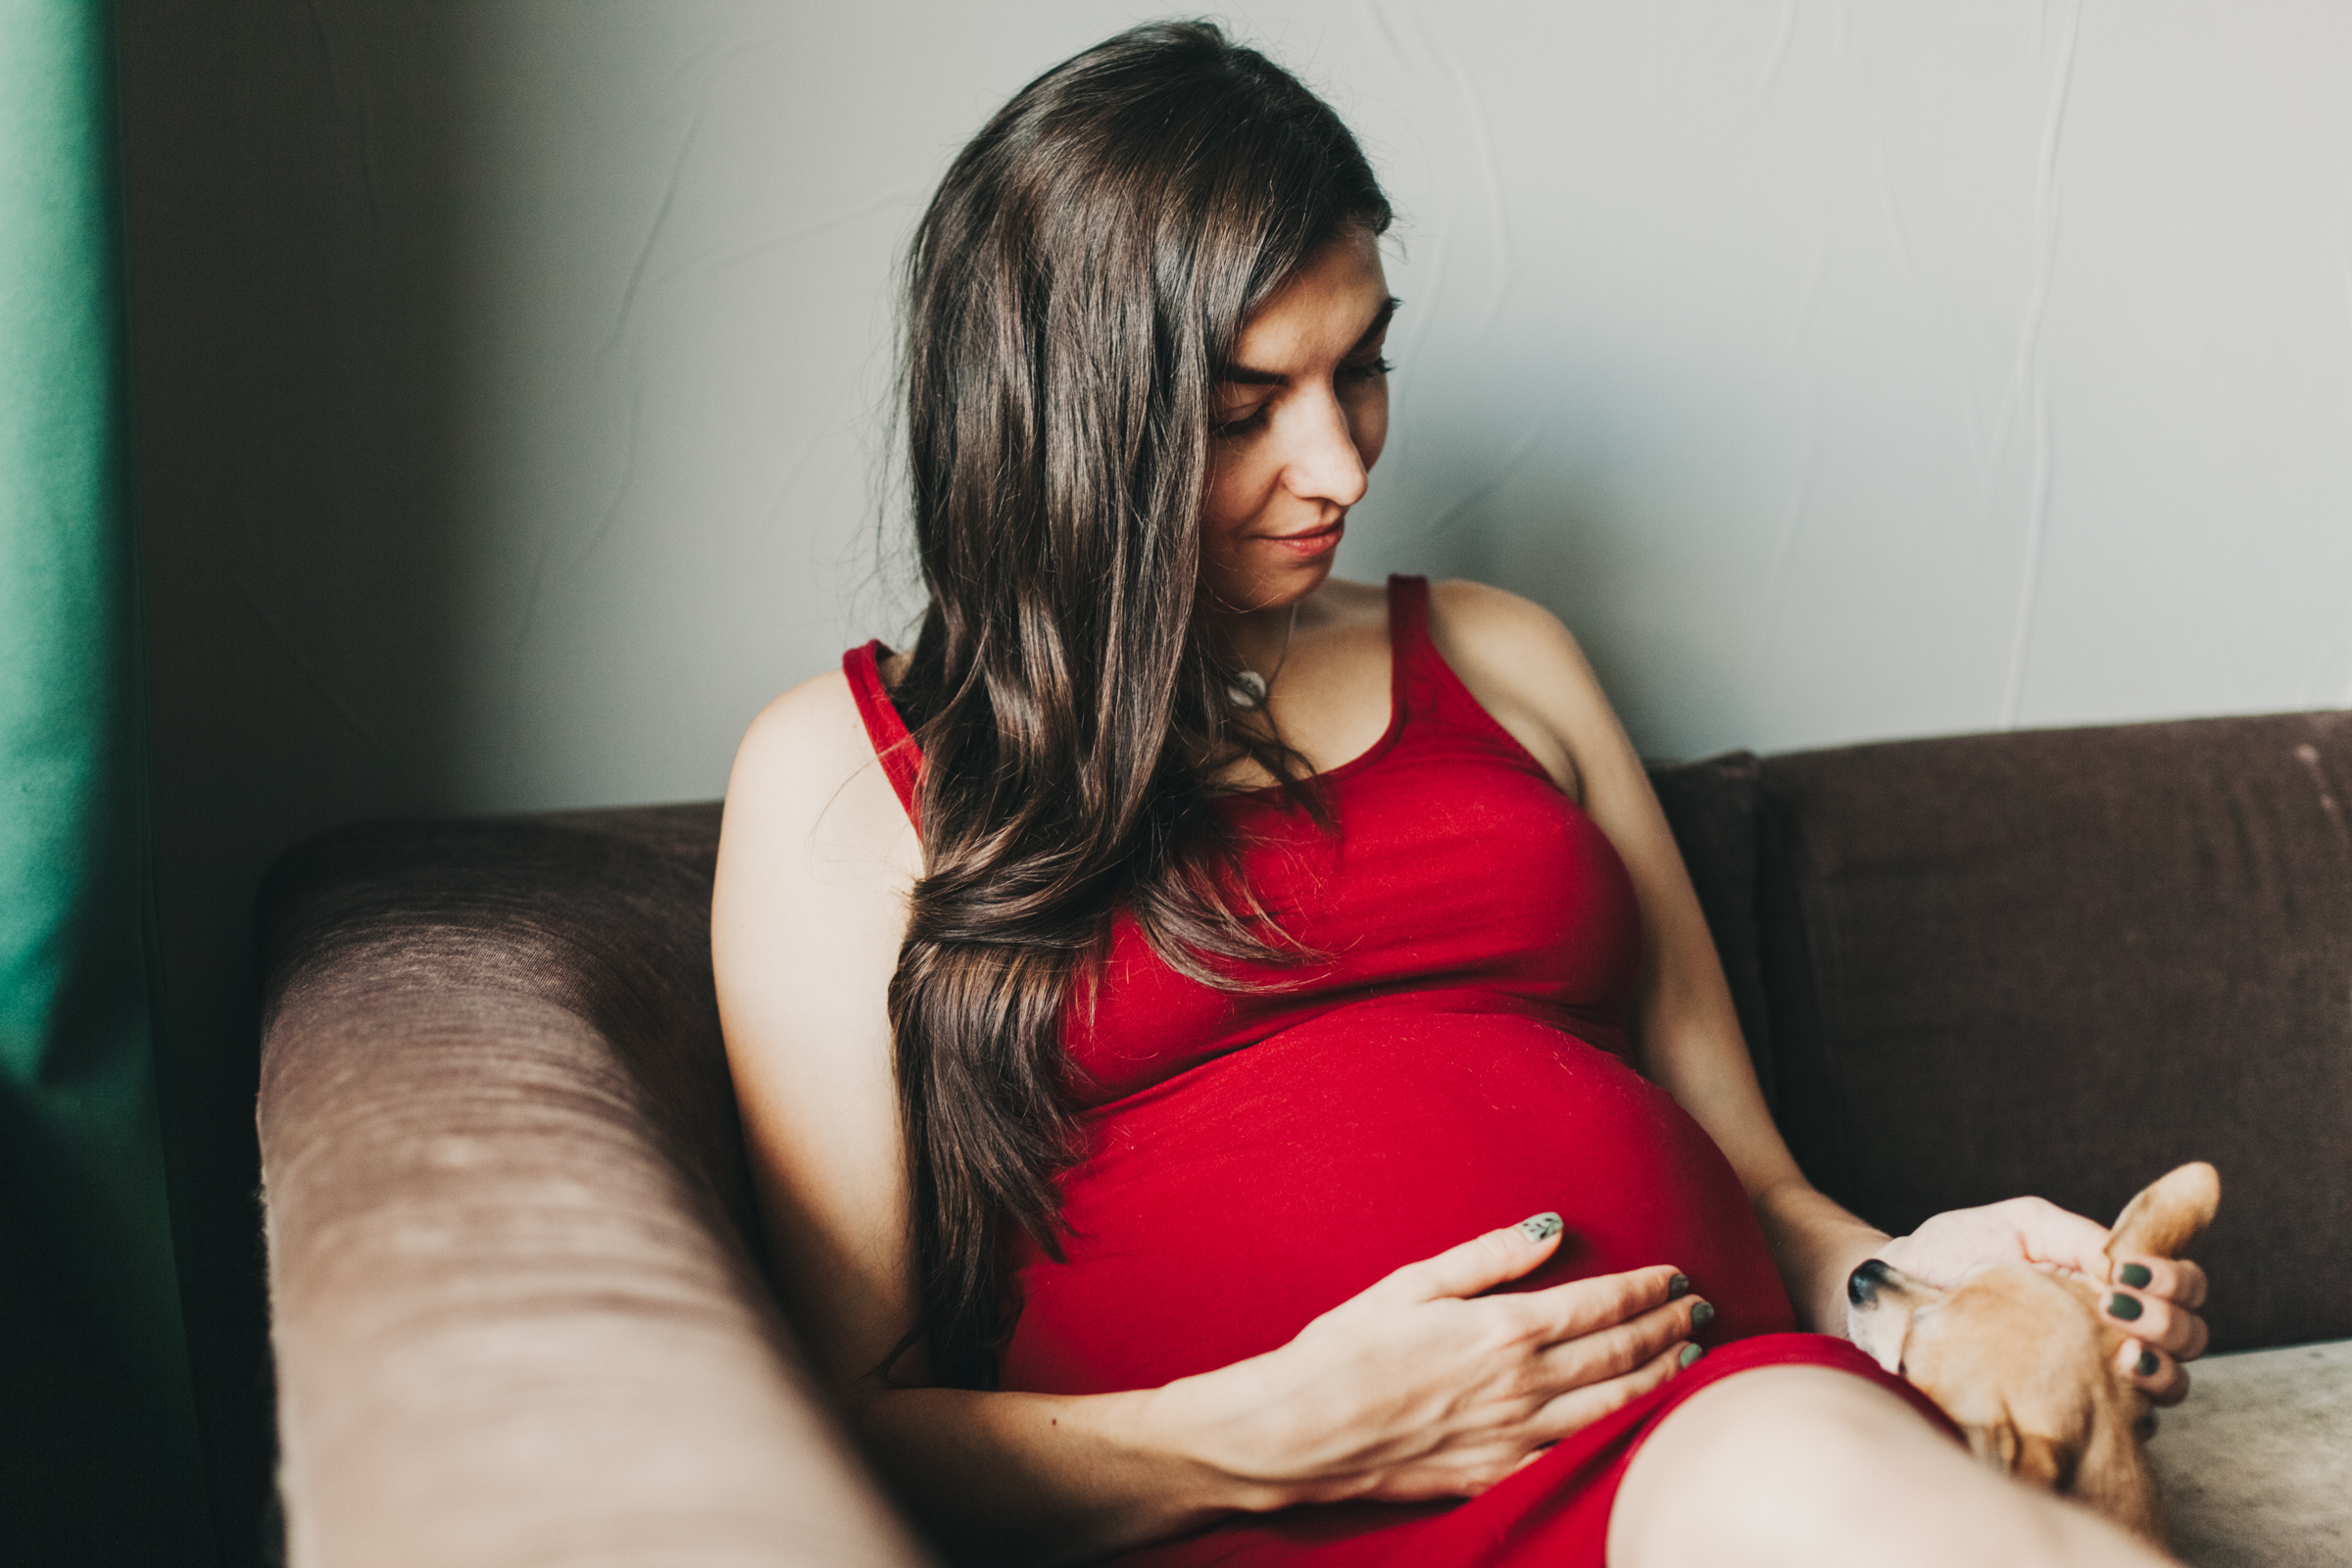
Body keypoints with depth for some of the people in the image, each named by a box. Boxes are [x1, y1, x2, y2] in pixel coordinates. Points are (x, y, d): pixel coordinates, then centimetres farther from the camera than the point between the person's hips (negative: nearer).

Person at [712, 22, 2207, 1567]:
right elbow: (855, 1414, 4)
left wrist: (1895, 1275, -2)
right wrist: (1280, 1432, -12)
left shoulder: (1504, 659, 23)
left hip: (1724, 1419, 5)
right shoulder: (845, 769, 10)